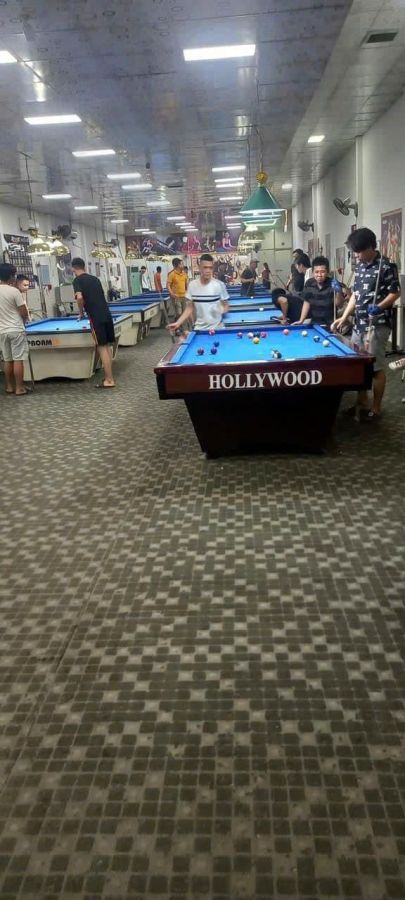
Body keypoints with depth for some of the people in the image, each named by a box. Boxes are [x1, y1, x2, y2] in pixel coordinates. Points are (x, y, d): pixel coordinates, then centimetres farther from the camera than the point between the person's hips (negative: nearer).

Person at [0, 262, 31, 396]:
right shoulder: (14, 291, -13)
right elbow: (24, 313, -10)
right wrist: (25, 320, 9)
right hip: (16, 330, -6)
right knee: (18, 360, -2)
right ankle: (19, 388, 0)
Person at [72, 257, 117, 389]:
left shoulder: (77, 280, -2)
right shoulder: (95, 278, 19)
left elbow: (79, 297, -18)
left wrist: (81, 312, -2)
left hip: (96, 317, -7)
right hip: (107, 314, 7)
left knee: (102, 347, -4)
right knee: (107, 346, 11)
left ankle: (109, 380, -3)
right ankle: (109, 376, 16)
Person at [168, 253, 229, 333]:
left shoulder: (219, 285, -9)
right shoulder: (192, 285, -3)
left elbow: (226, 305, 2)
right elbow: (189, 308, 2)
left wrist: (222, 311, -18)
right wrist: (178, 323, -7)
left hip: (217, 328, -2)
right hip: (199, 328, 2)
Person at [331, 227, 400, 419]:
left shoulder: (386, 266, -10)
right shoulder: (359, 266, 12)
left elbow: (395, 293, -10)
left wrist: (379, 307, -26)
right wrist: (344, 317, 9)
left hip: (377, 326, -8)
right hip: (358, 325, 8)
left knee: (376, 368, -2)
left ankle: (376, 408, 8)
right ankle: (361, 403, 24)